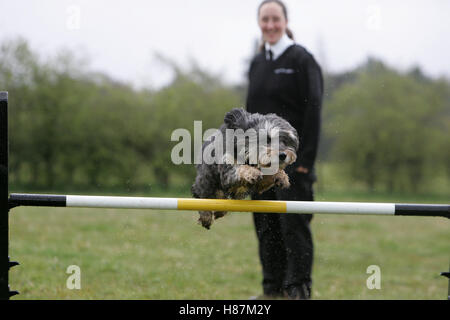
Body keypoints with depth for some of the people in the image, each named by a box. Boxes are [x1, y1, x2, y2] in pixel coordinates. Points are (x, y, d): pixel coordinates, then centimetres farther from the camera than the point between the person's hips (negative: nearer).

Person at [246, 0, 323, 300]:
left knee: (293, 222, -6)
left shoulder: (301, 59, -5)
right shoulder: (257, 63, 14)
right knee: (266, 224, 8)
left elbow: (313, 110, -10)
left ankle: (299, 288, -2)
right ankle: (273, 288, 15)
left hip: (291, 158, -6)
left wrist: (305, 159, -16)